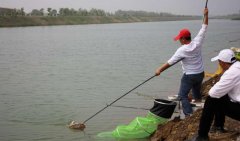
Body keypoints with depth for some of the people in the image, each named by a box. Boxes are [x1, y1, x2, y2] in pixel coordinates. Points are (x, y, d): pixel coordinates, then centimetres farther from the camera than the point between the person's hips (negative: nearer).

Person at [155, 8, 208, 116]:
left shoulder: (182, 50, -21)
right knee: (197, 92, 26)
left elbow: (170, 62, -16)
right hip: (200, 74, 7)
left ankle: (189, 115, -9)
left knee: (182, 96, 0)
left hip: (189, 76, -6)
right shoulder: (197, 42, -9)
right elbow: (204, 28, 1)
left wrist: (159, 70, -8)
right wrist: (206, 15, 9)